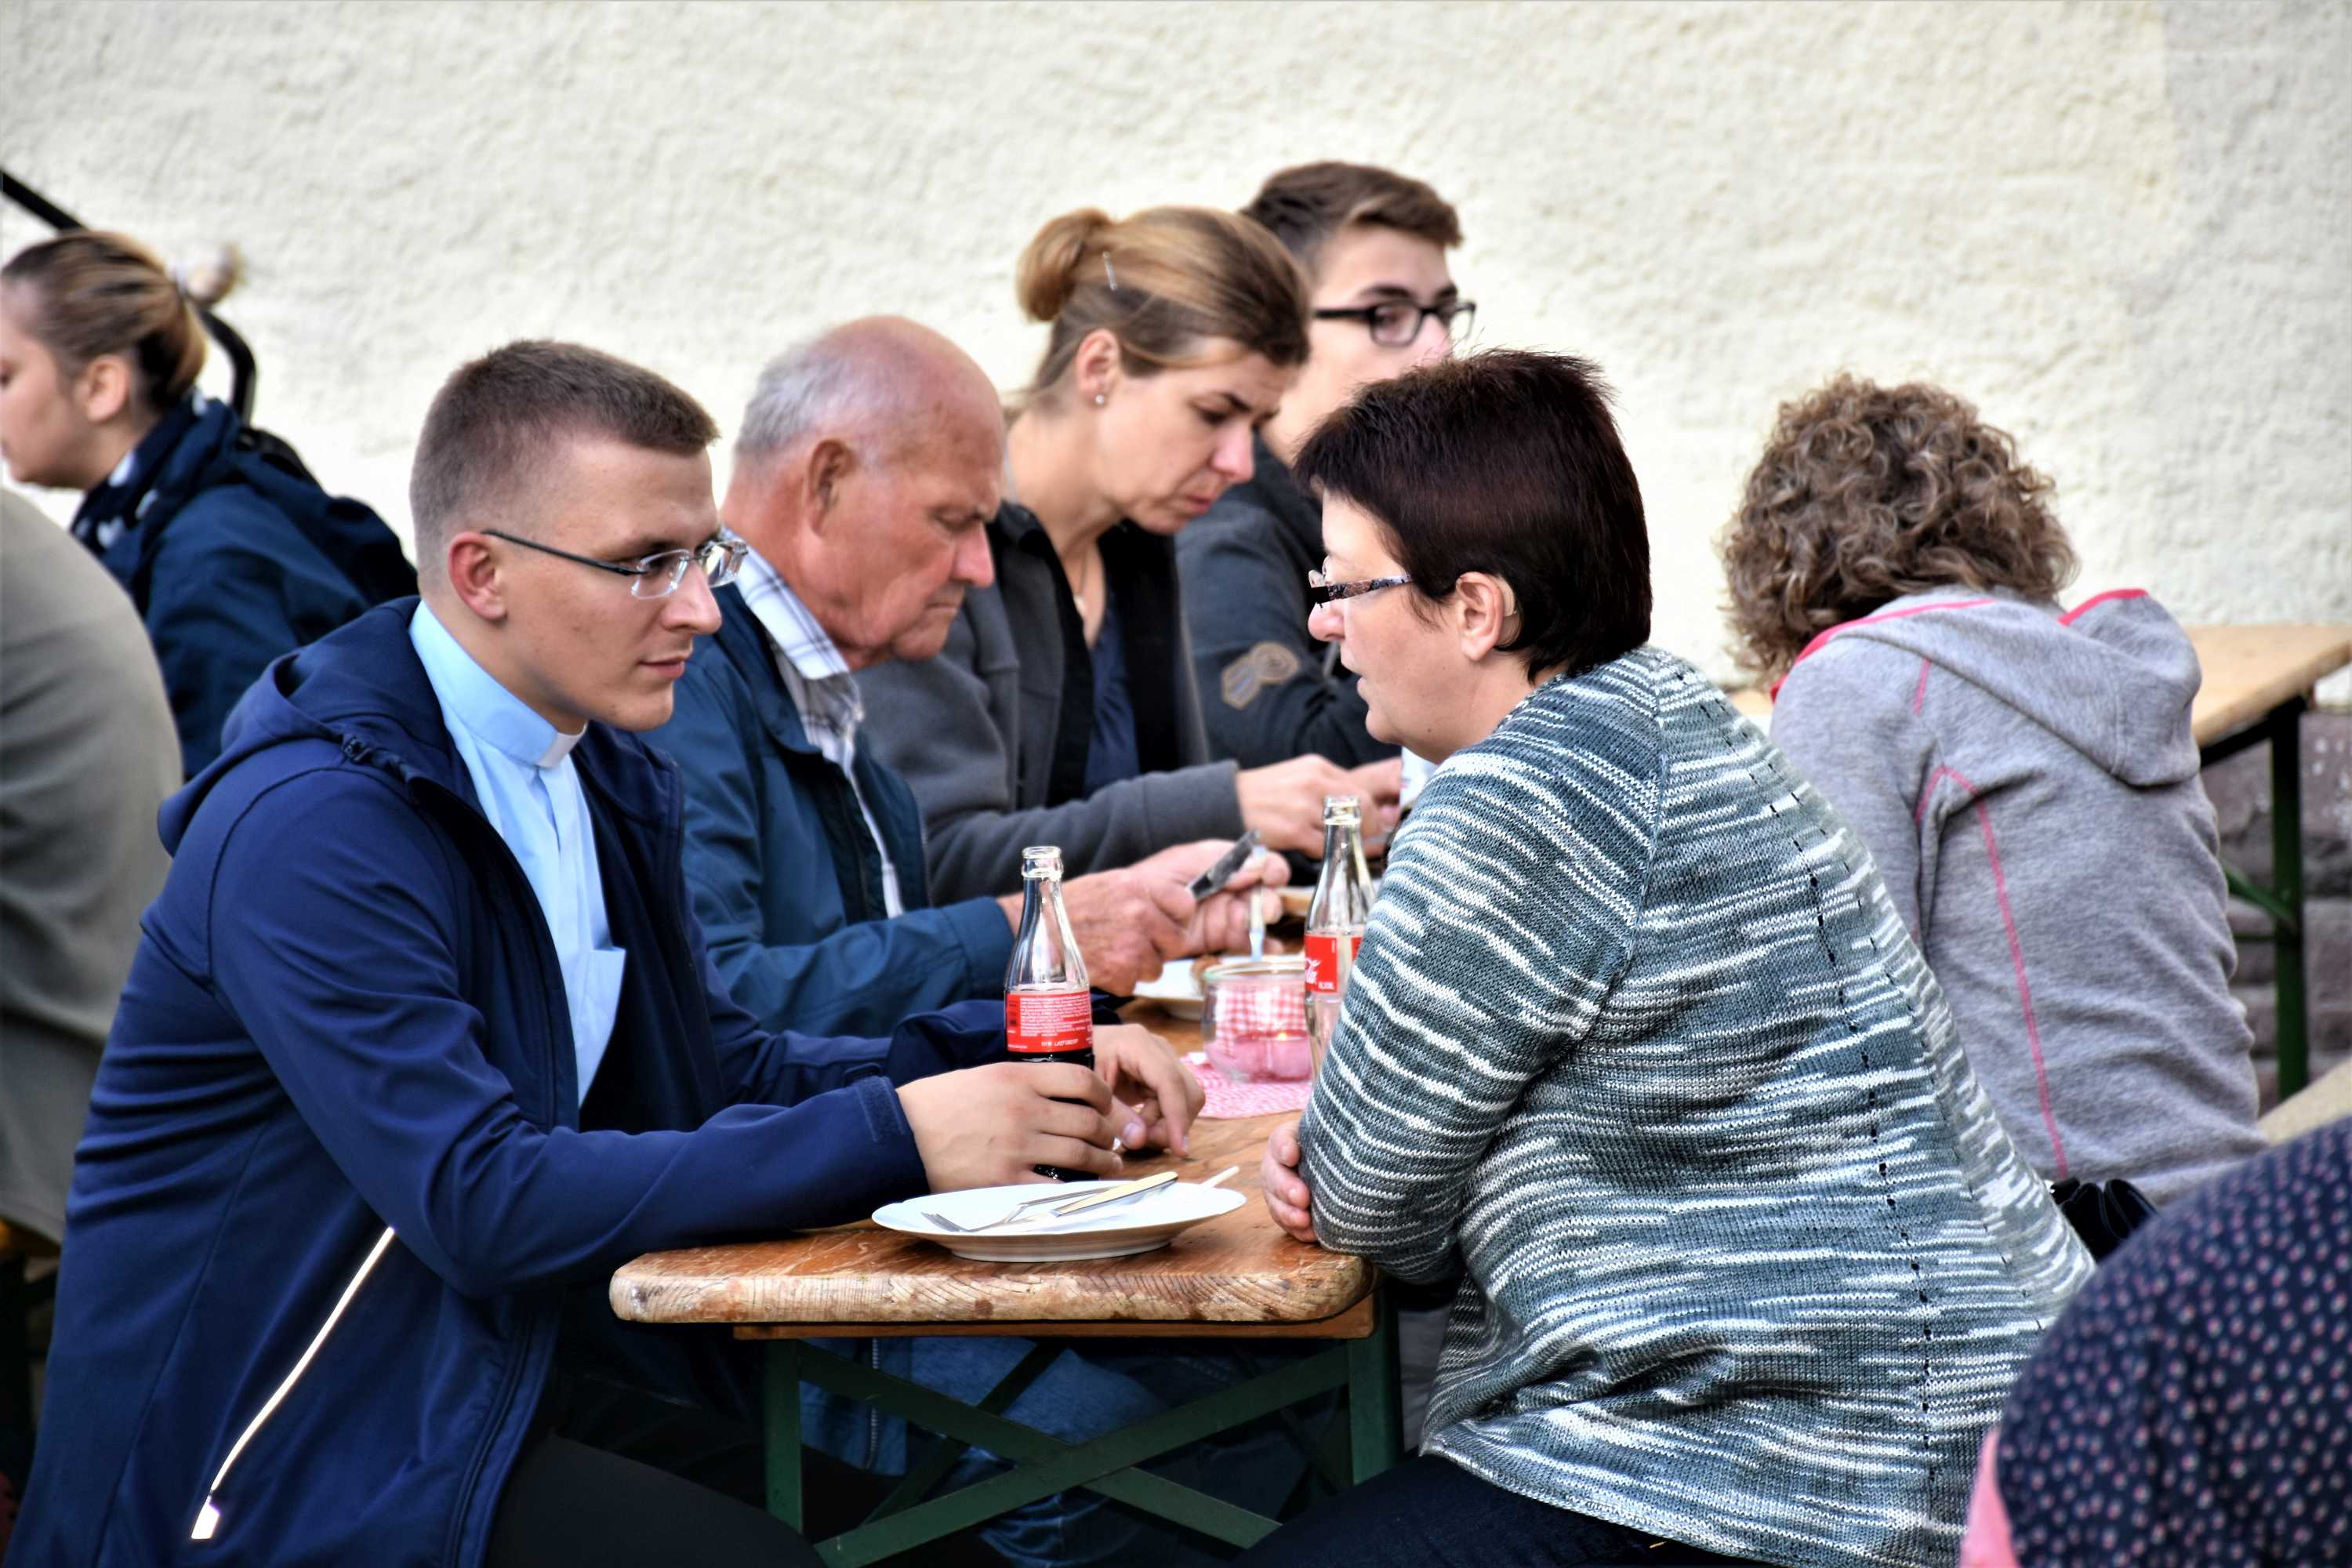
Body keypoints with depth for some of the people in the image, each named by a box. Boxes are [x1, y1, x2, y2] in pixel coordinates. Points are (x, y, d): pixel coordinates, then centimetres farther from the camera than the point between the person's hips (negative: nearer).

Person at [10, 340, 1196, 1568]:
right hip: (267, 1458, -8)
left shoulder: (598, 770, 9)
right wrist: (889, 1137, -26)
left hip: (510, 1364, 8)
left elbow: (712, 1063, 12)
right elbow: (481, 1201, -26)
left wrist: (1019, 1065, -4)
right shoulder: (312, 827, -19)